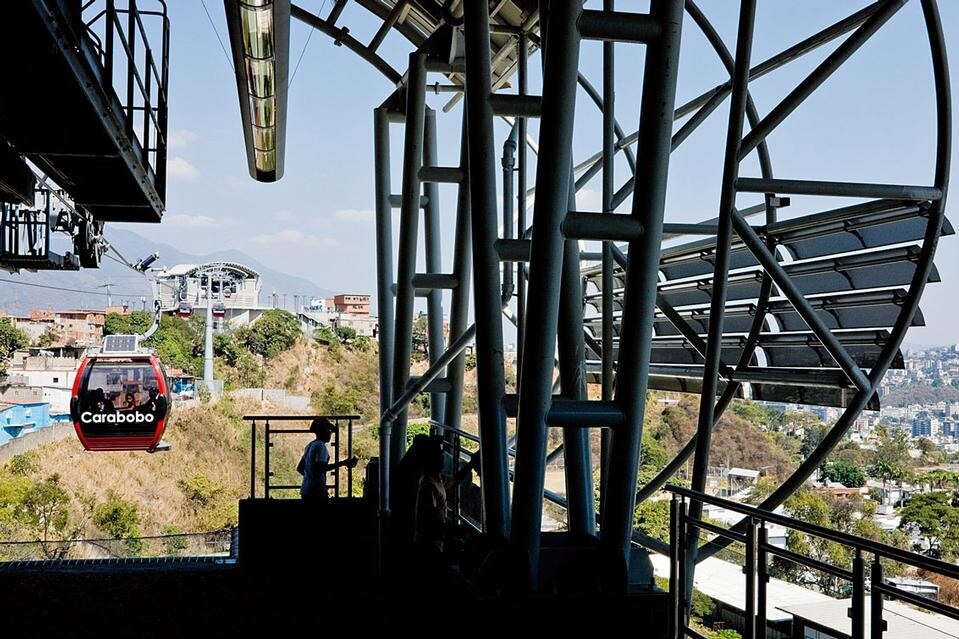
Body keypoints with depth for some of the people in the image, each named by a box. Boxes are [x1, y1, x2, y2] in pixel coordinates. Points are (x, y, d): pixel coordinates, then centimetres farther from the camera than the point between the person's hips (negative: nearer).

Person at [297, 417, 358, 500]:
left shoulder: (309, 446, 18)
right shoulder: (320, 446, -11)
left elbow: (299, 468, 23)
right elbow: (321, 468, -24)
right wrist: (343, 463, -25)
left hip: (305, 490, 9)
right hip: (317, 491, -9)